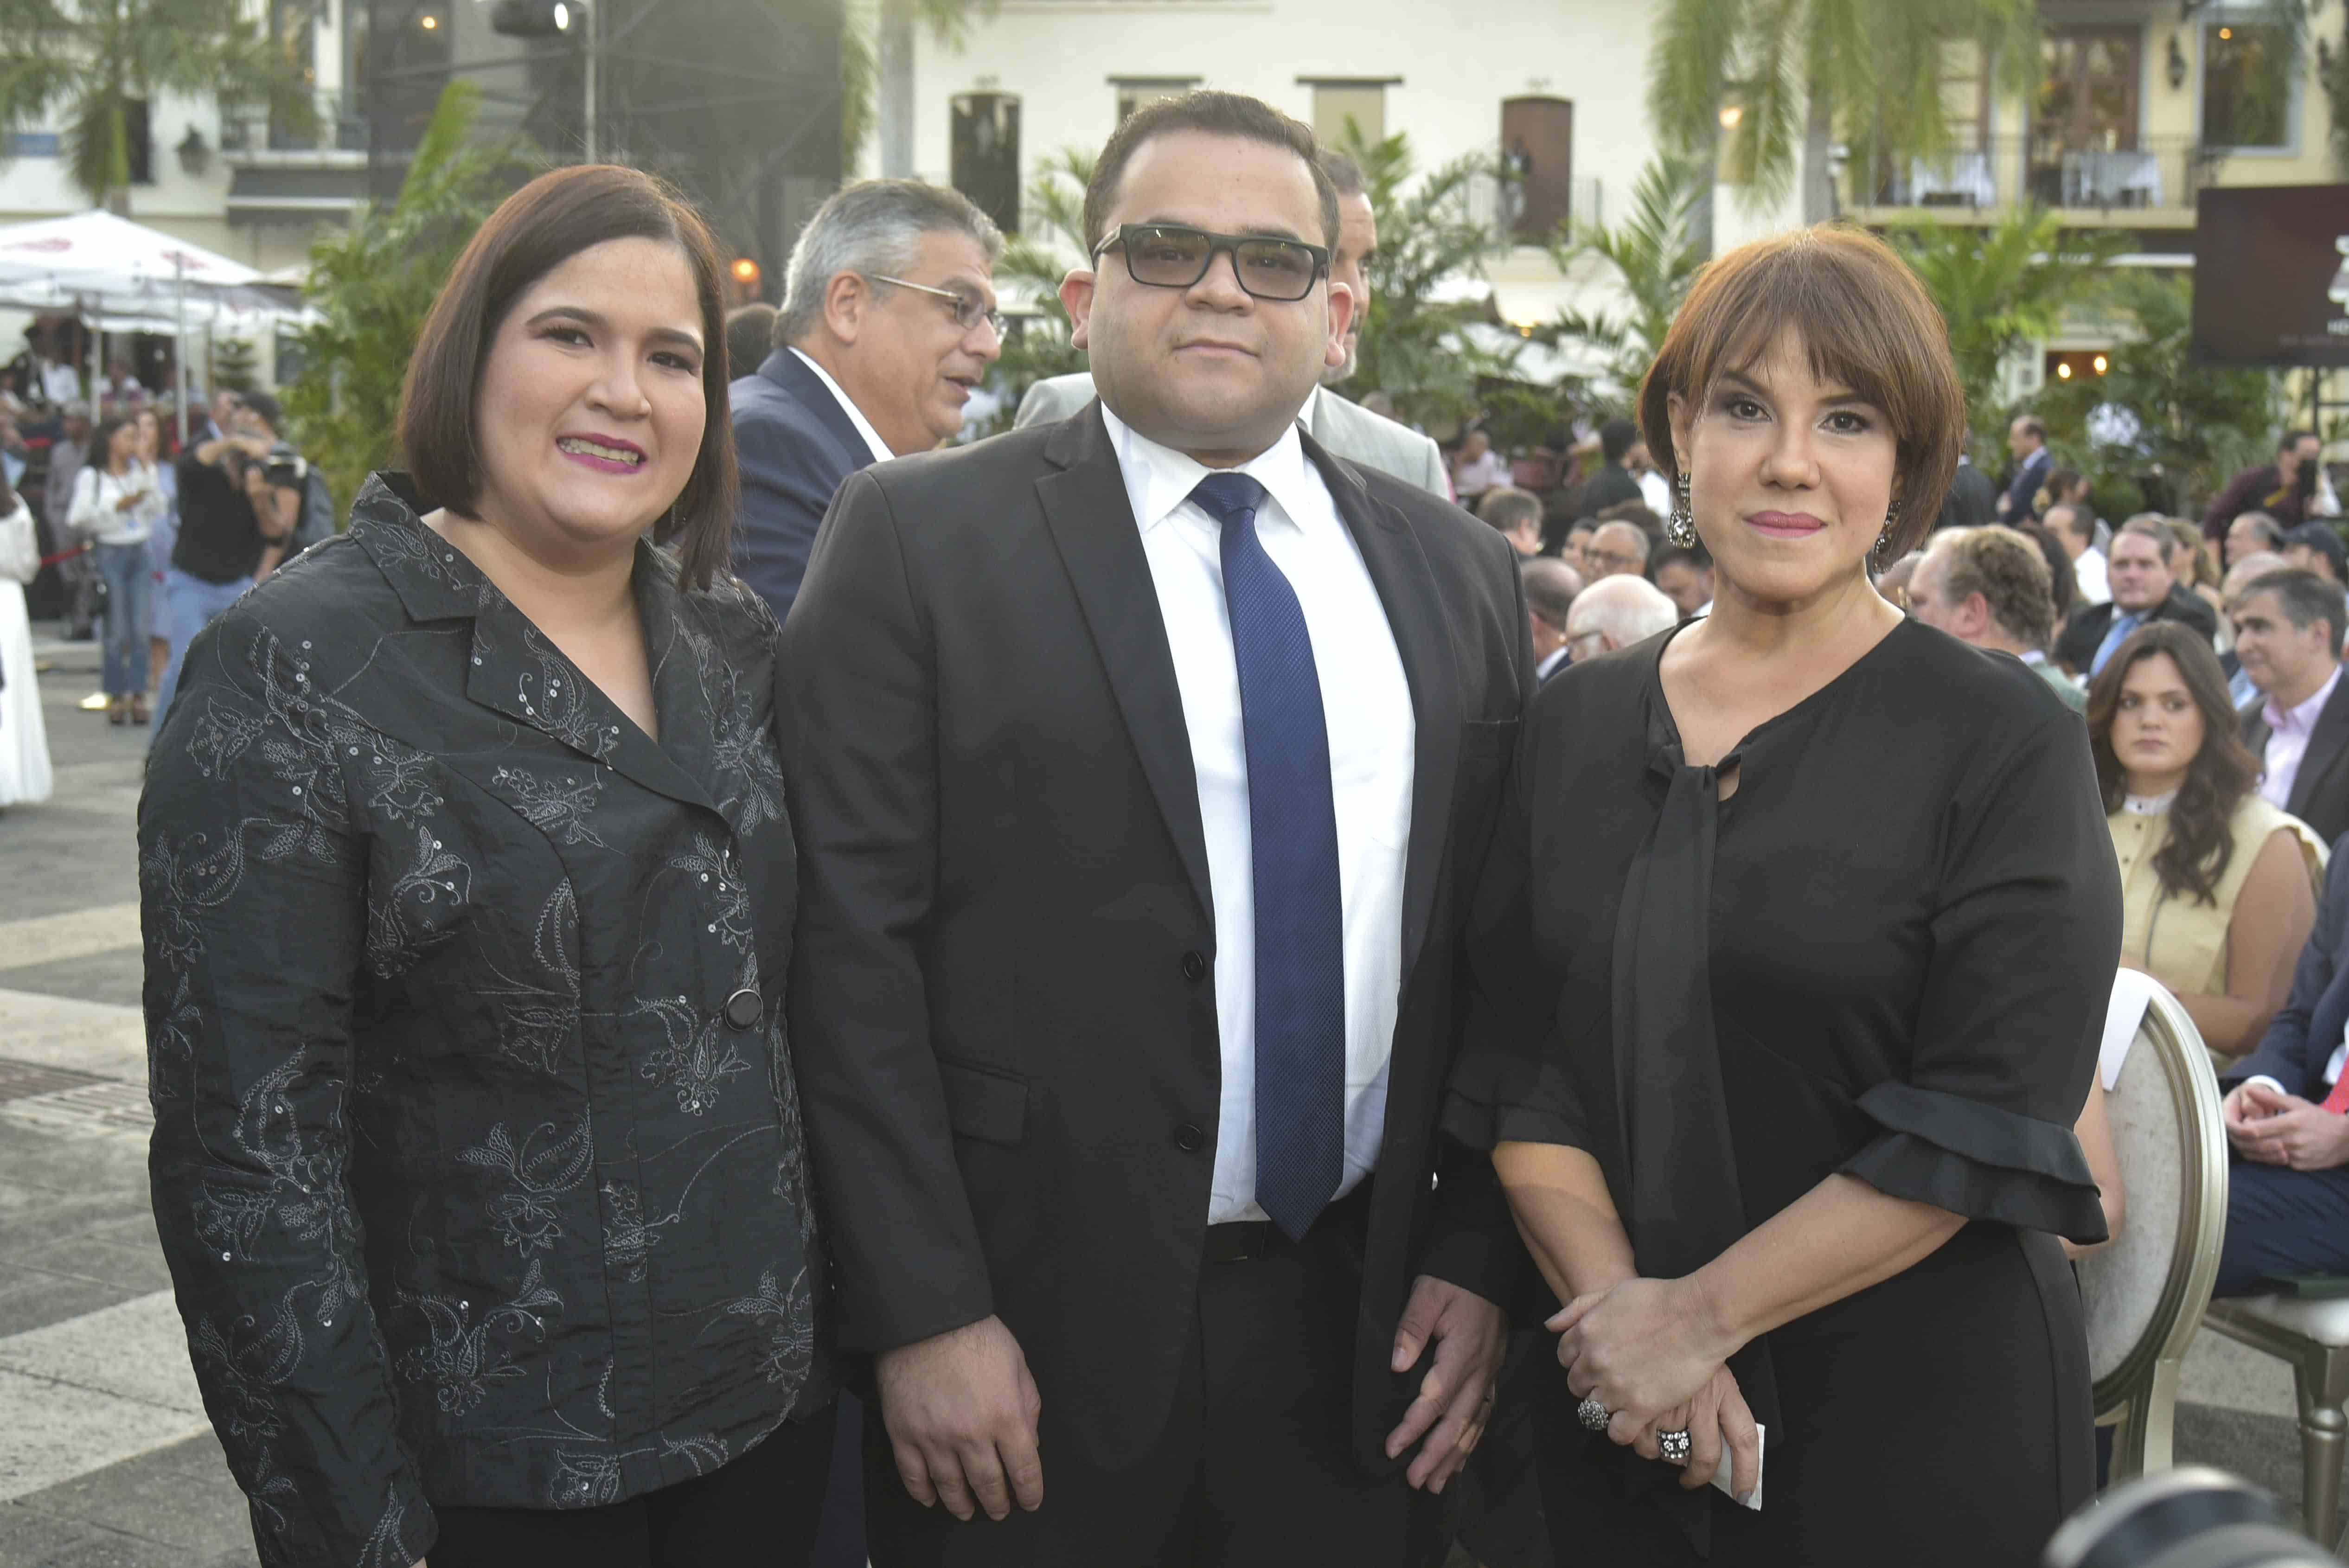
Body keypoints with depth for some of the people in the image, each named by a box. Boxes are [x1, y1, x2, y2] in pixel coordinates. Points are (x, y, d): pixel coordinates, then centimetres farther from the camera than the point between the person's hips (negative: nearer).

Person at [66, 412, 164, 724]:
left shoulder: (140, 471, 12)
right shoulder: (91, 476, 1)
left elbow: (157, 510, 4)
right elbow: (77, 519, -5)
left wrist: (148, 474, 0)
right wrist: (117, 506, -9)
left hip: (140, 552, 4)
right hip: (110, 554, -3)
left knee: (140, 629, 0)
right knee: (118, 631, -4)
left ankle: (138, 695, 4)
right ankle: (116, 696, 3)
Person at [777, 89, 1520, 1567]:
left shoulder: (1460, 569, 8)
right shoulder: (919, 539, -5)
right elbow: (850, 947, -9)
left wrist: (1479, 1259, 3)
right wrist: (923, 1315, -12)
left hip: (1368, 1332, 4)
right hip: (1039, 1335, -3)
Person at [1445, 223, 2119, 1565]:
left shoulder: (2008, 741, -7)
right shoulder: (1576, 725, 4)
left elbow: (1990, 1126, -13)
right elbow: (1518, 1066, 0)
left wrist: (1701, 1315, -15)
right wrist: (1617, 1303, -14)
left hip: (1920, 1425, -3)